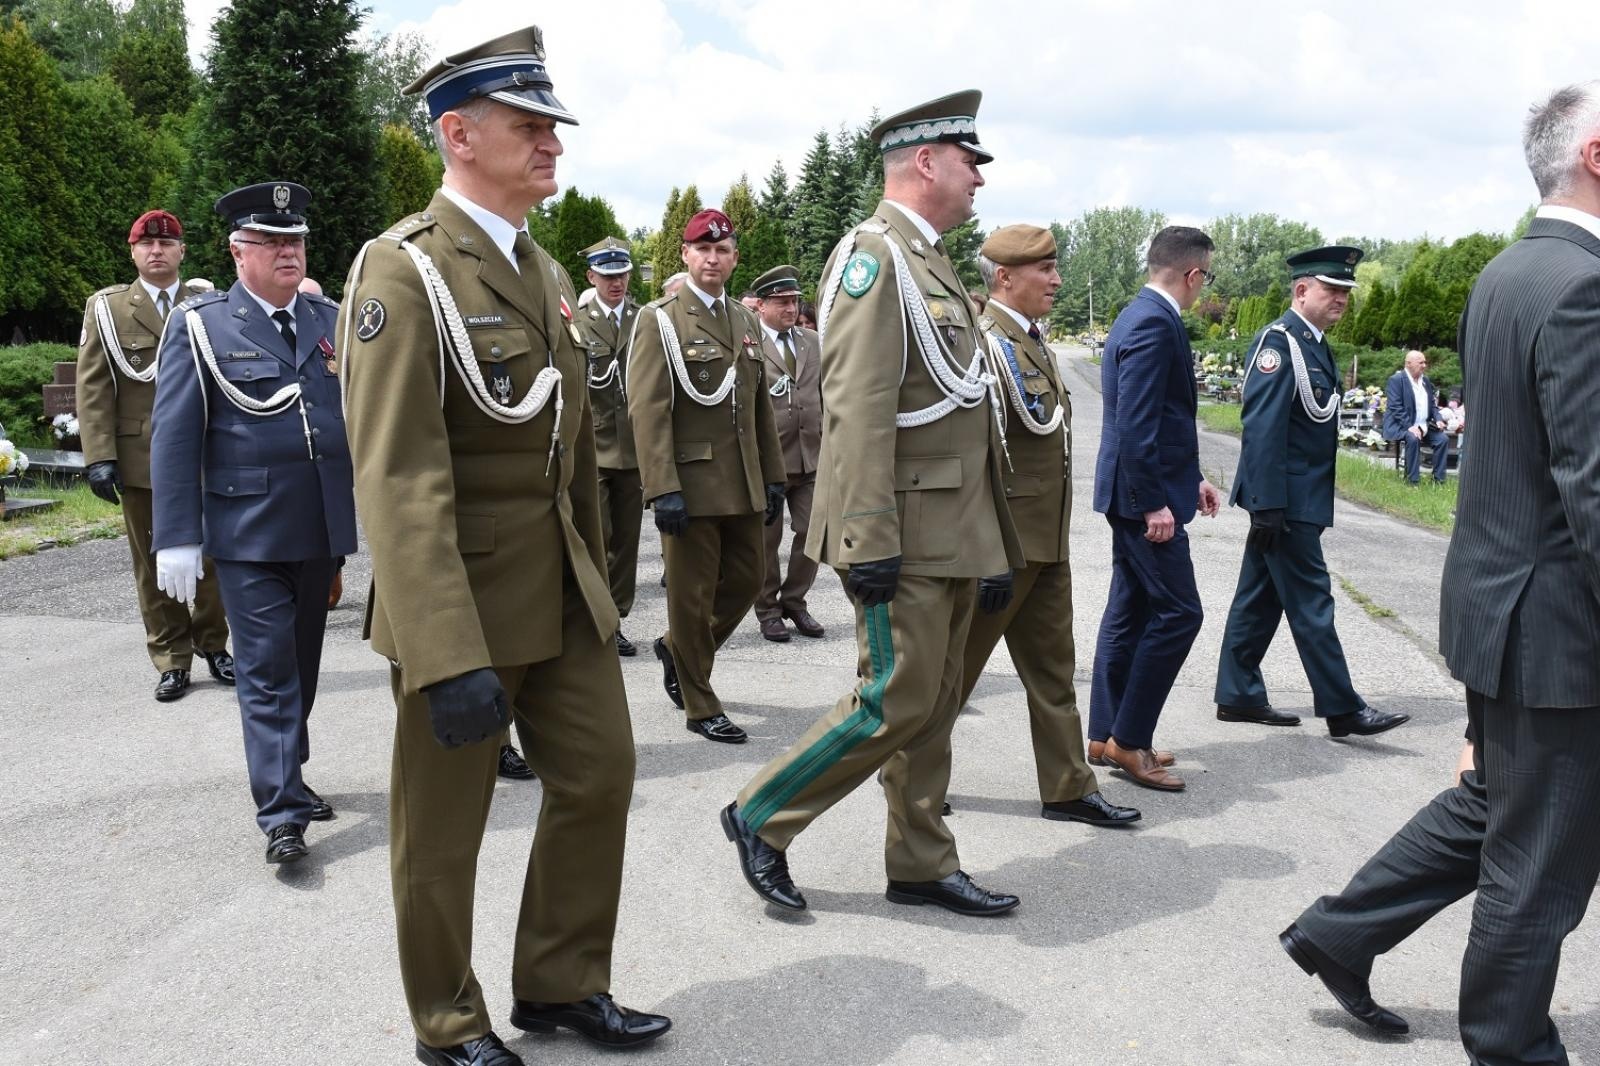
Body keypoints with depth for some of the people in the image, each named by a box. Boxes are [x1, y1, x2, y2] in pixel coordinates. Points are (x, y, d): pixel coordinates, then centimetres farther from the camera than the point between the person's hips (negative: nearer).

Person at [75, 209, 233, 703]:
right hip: (141, 459, 0)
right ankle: (171, 661, 13)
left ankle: (213, 646, 22)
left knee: (210, 556, 6)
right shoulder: (107, 309, 6)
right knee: (154, 565, 4)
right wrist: (98, 455, -7)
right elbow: (93, 388, 2)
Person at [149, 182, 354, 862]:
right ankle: (281, 812, 1)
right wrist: (177, 538, -10)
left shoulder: (331, 320, 10)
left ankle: (285, 775, 32)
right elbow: (174, 436, -5)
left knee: (302, 664, 15)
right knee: (266, 670, -3)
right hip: (248, 531, -4)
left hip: (324, 528, 4)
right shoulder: (200, 325, -1)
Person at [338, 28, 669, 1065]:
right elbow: (400, 478, -23)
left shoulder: (544, 272, 12)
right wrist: (449, 660, -28)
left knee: (602, 772, 13)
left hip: (563, 589, 8)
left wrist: (596, 581, 17)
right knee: (444, 825, 8)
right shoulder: (405, 269, -15)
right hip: (464, 596, -8)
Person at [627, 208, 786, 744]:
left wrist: (773, 475, 12)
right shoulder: (660, 320, -6)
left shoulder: (746, 321, 14)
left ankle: (676, 648, 37)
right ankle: (700, 706, 16)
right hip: (691, 485, -6)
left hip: (744, 486, 7)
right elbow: (648, 411, -13)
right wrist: (664, 490, -20)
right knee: (693, 596, 3)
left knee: (745, 581, 13)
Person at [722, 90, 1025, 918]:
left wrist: (992, 541, 19)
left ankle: (922, 865, 22)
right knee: (896, 702, -6)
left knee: (932, 706, 13)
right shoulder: (874, 255, -12)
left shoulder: (931, 264, 18)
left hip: (952, 530, 9)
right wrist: (869, 542, -25)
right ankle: (762, 817, 10)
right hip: (906, 528, -9)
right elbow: (857, 409, -20)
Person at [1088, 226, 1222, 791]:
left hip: (1136, 490, 11)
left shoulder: (1144, 315, 14)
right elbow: (1135, 424, -24)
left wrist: (1191, 477, 21)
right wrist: (1154, 503, -22)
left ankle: (1107, 736, 20)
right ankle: (1129, 738, 2)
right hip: (1144, 493, -11)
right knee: (1178, 611, -5)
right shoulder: (1154, 324, -18)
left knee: (1130, 610, 13)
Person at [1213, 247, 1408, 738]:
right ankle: (1342, 709, 3)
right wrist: (1268, 507, -25)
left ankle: (1238, 696, 20)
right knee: (1310, 603, -3)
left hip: (1298, 498, 10)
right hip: (1285, 500, -10)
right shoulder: (1280, 341, -15)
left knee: (1261, 598, 13)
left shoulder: (1314, 344, 15)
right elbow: (1262, 428, -22)